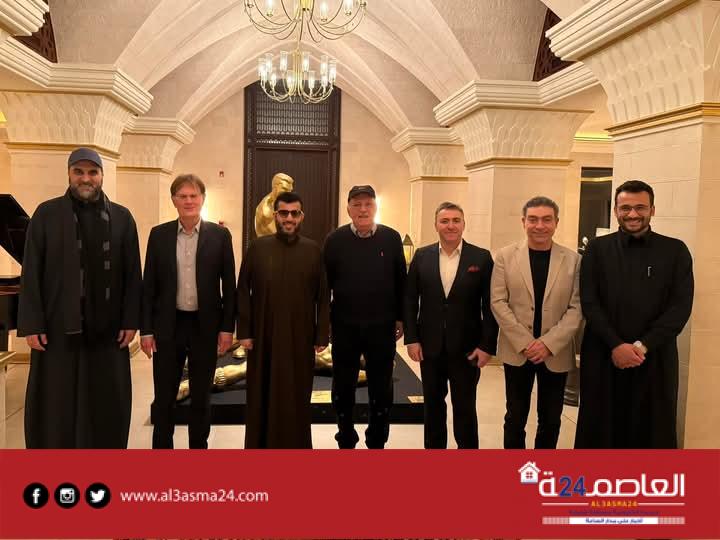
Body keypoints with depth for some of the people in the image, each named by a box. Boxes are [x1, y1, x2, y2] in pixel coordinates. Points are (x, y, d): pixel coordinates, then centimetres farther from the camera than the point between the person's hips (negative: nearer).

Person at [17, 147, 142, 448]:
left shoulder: (122, 217, 5)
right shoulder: (46, 214, 2)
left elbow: (132, 274, 3)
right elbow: (31, 273, -1)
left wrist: (131, 321, -3)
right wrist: (31, 324, -7)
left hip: (106, 328, 1)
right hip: (58, 327, -1)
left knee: (107, 403, 8)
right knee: (55, 405, 6)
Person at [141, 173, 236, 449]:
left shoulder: (220, 235, -1)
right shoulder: (159, 234, 2)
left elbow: (229, 284, 0)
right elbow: (149, 285, 2)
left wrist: (227, 327, -4)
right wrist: (146, 329, -2)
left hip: (205, 326, 0)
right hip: (168, 326, 1)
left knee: (201, 397, 11)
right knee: (164, 397, 8)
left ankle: (199, 448, 27)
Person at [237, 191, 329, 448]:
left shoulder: (313, 250, 1)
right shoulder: (258, 247, 1)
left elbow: (322, 297, 1)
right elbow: (243, 291, 1)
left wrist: (322, 335, -2)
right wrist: (244, 331, -4)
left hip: (300, 337, 0)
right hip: (264, 336, 0)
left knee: (296, 396, 9)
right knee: (263, 395, 9)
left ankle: (296, 445, 23)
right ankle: (260, 444, 24)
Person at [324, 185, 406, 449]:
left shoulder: (391, 238, -3)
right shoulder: (335, 239, -3)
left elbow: (400, 281, 1)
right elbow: (325, 282, 0)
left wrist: (400, 317, 2)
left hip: (382, 326, 0)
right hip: (344, 326, 0)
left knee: (381, 389, 10)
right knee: (343, 387, 12)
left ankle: (377, 443, 27)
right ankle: (346, 442, 30)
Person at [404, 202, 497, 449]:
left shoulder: (481, 258, -4)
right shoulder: (422, 256, 2)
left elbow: (490, 306, -4)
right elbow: (410, 300, 4)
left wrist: (487, 345, -9)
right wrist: (411, 338, -2)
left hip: (466, 348, -2)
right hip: (429, 345, 2)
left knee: (465, 407, 7)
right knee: (433, 405, 15)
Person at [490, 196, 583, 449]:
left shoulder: (573, 260, -1)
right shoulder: (505, 256, -1)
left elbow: (577, 308, -4)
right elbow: (498, 302, -5)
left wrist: (549, 343, -14)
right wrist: (525, 342, -12)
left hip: (556, 353, 1)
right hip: (517, 351, 0)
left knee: (550, 420, 12)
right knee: (515, 417, 10)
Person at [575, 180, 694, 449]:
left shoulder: (675, 250, 3)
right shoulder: (597, 249, 4)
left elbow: (681, 307, -3)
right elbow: (589, 303, -2)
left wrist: (642, 346, -13)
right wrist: (616, 345, -12)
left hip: (654, 359, 0)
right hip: (603, 357, 0)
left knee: (652, 432, 6)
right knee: (600, 431, 8)